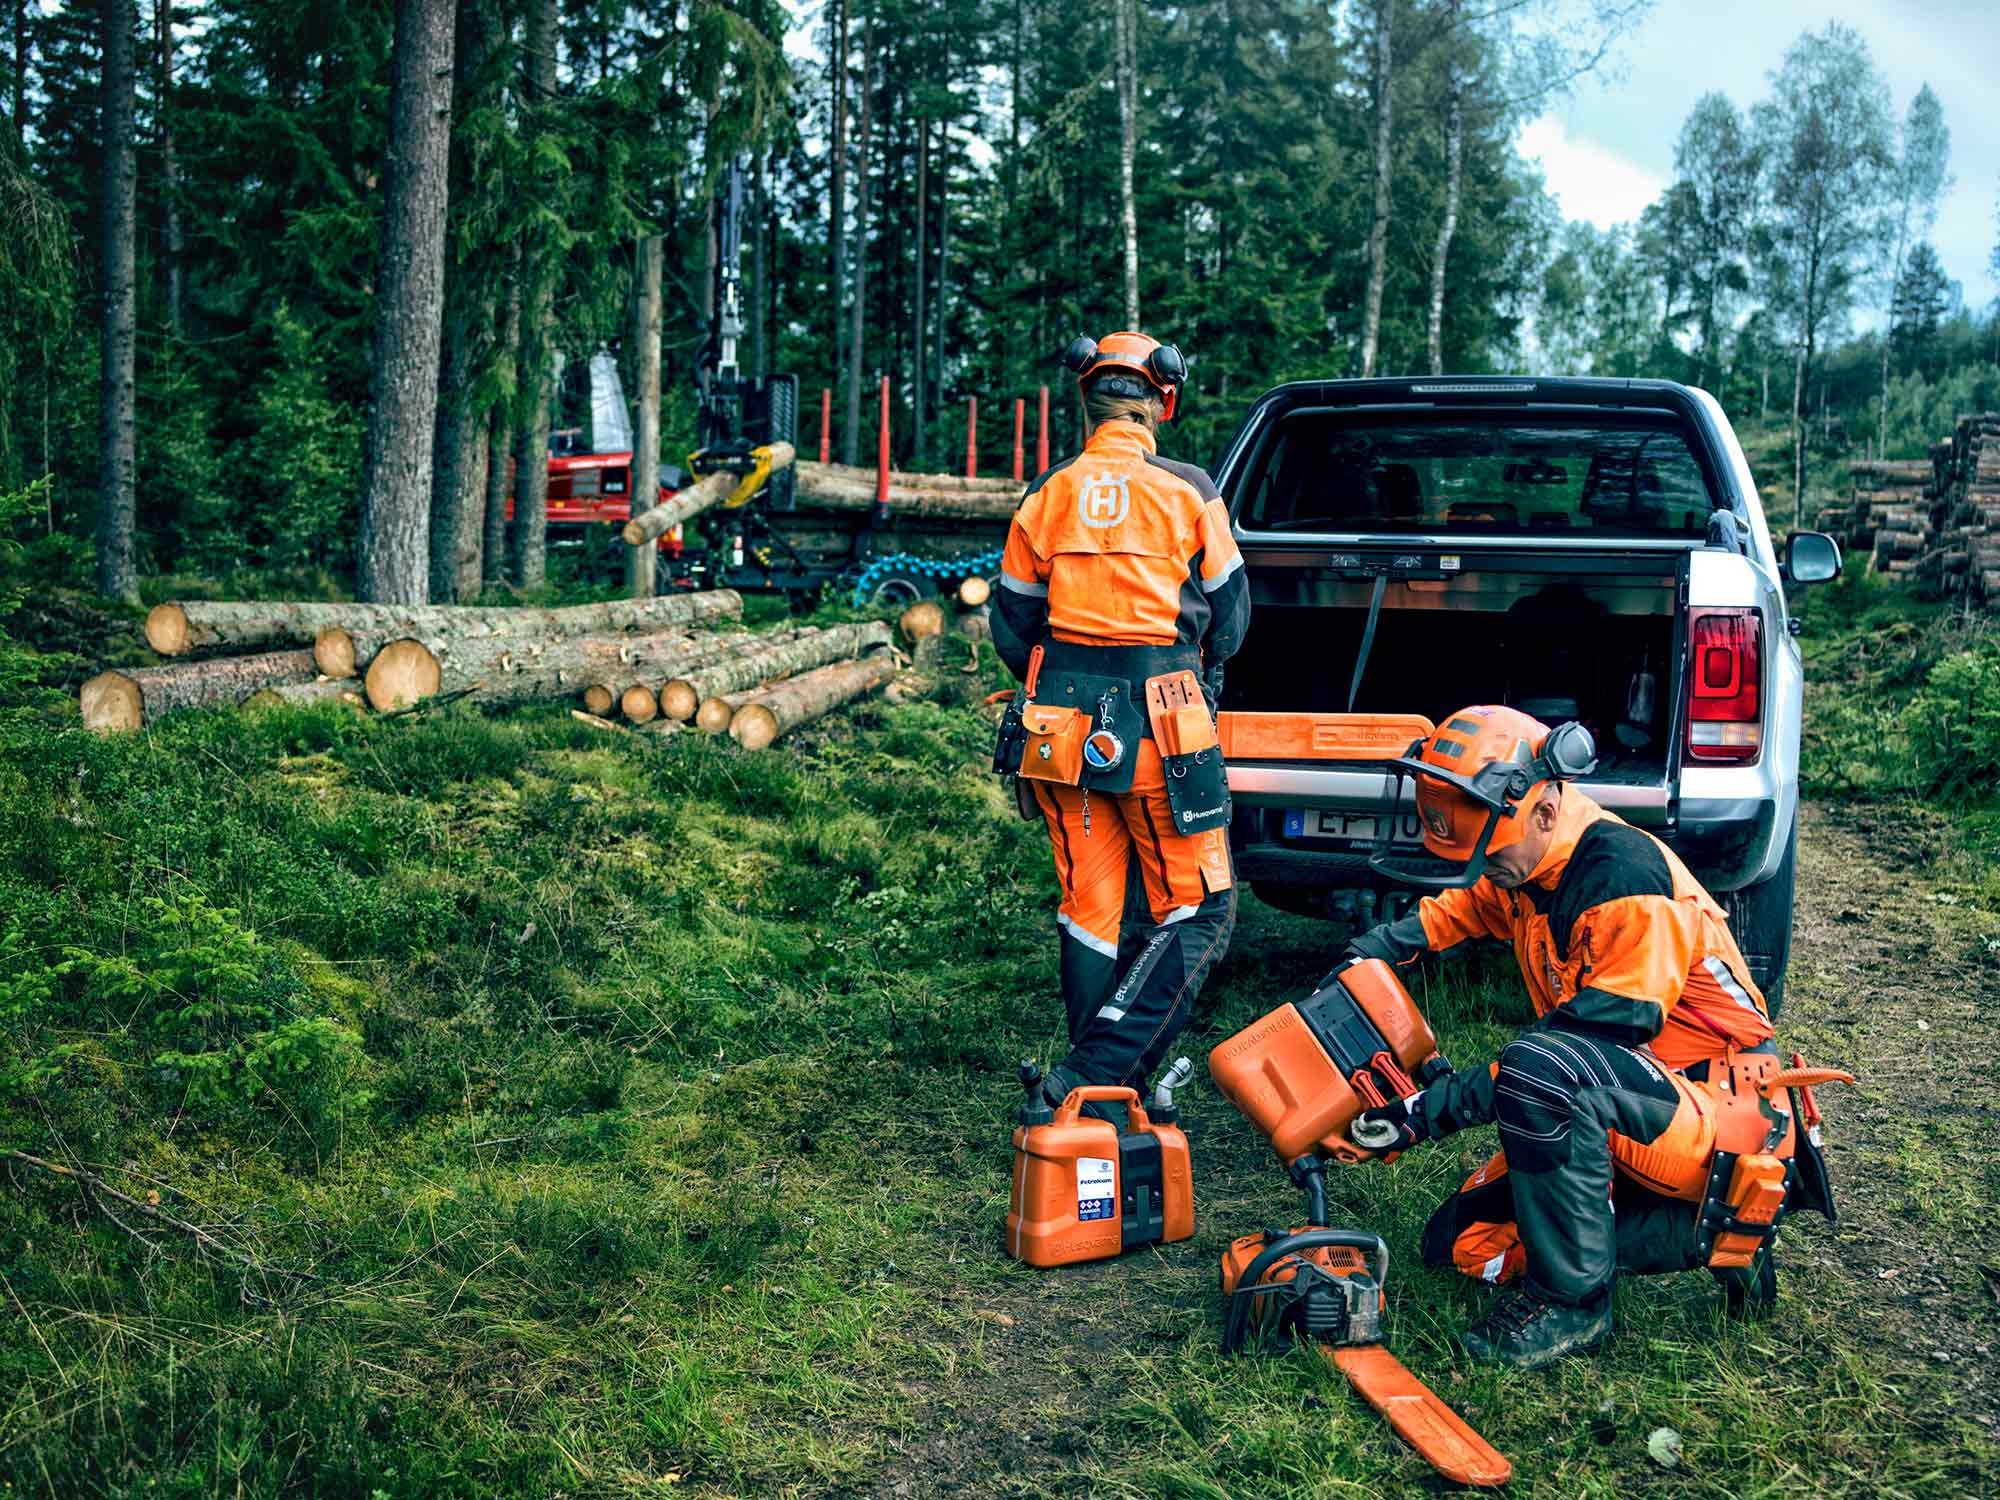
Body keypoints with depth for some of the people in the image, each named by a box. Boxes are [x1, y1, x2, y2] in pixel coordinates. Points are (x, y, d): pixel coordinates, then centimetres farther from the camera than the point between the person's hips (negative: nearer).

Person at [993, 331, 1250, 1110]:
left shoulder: (1047, 495, 5)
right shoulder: (1188, 492, -3)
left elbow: (1013, 625, 11)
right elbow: (1228, 617, 8)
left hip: (1062, 723, 4)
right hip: (1160, 722, -4)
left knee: (1089, 908, 14)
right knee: (1195, 911, 6)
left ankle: (1095, 1088, 19)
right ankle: (1098, 1072, -5)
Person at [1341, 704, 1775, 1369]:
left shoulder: (1624, 876, -26)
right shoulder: (1525, 863, 3)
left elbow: (1601, 1036, -28)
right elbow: (1461, 904, 28)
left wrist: (1436, 1108, -28)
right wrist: (1377, 949, 12)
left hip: (1714, 1113, -10)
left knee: (1541, 1069, -36)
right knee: (1463, 1241, 5)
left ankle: (1572, 1298, -18)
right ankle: (1707, 1233, 6)